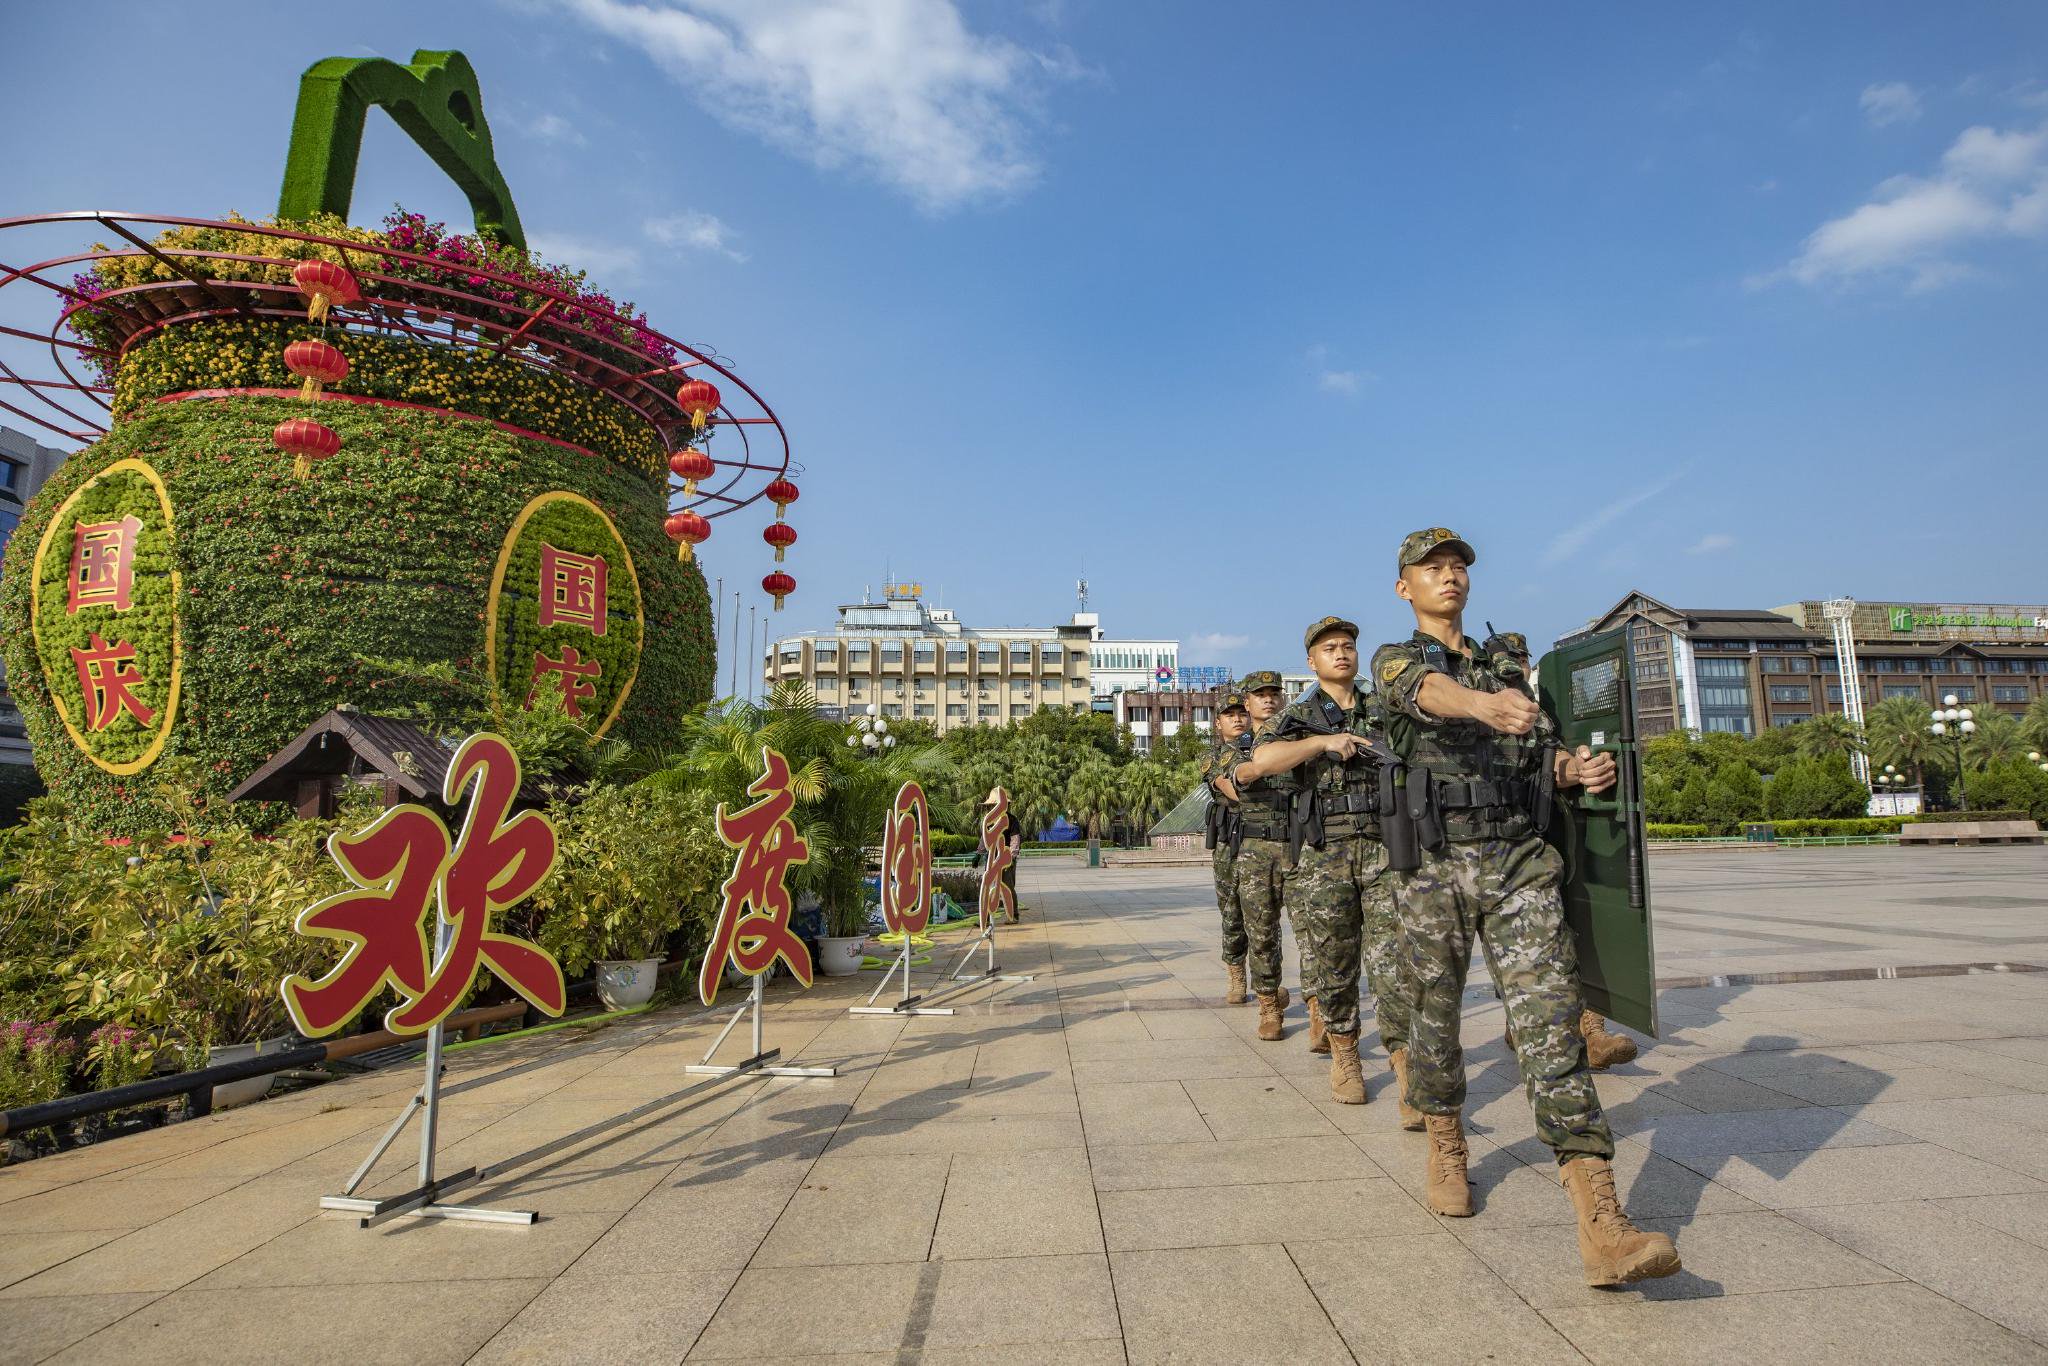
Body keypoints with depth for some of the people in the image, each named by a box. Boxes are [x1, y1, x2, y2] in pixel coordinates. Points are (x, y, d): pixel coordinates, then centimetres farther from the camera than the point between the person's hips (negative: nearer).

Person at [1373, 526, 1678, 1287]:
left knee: (1552, 1026, -8)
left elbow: (1542, 754, 17)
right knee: (1435, 1023, 10)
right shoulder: (1395, 661, 3)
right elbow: (1425, 691, -22)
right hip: (1435, 869, -2)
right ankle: (1447, 1151, 35)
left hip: (1520, 863, 3)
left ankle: (1603, 1229, -12)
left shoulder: (1504, 669, 20)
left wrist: (1577, 769, -8)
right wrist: (1484, 703, -46)